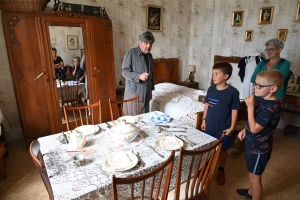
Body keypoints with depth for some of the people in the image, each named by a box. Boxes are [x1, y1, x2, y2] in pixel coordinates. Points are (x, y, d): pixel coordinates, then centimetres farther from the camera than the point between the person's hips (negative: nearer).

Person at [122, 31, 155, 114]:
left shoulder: (149, 55, 12)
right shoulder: (131, 53, -10)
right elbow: (125, 71, -14)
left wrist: (151, 89, 19)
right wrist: (139, 76, -29)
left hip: (146, 94, 6)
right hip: (134, 94, -6)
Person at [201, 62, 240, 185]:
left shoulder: (233, 92, -15)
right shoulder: (211, 89, -2)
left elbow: (234, 110, -11)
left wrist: (231, 127, -10)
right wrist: (204, 120, 8)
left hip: (223, 128, -4)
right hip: (209, 126, 4)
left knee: (222, 149, 14)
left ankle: (221, 171, 36)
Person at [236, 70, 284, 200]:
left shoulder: (271, 108, -29)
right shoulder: (265, 101, 1)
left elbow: (255, 128, -28)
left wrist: (250, 107, -27)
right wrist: (245, 130, 4)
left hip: (259, 148, -9)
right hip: (254, 144, 9)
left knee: (254, 177, 10)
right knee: (252, 174, 28)